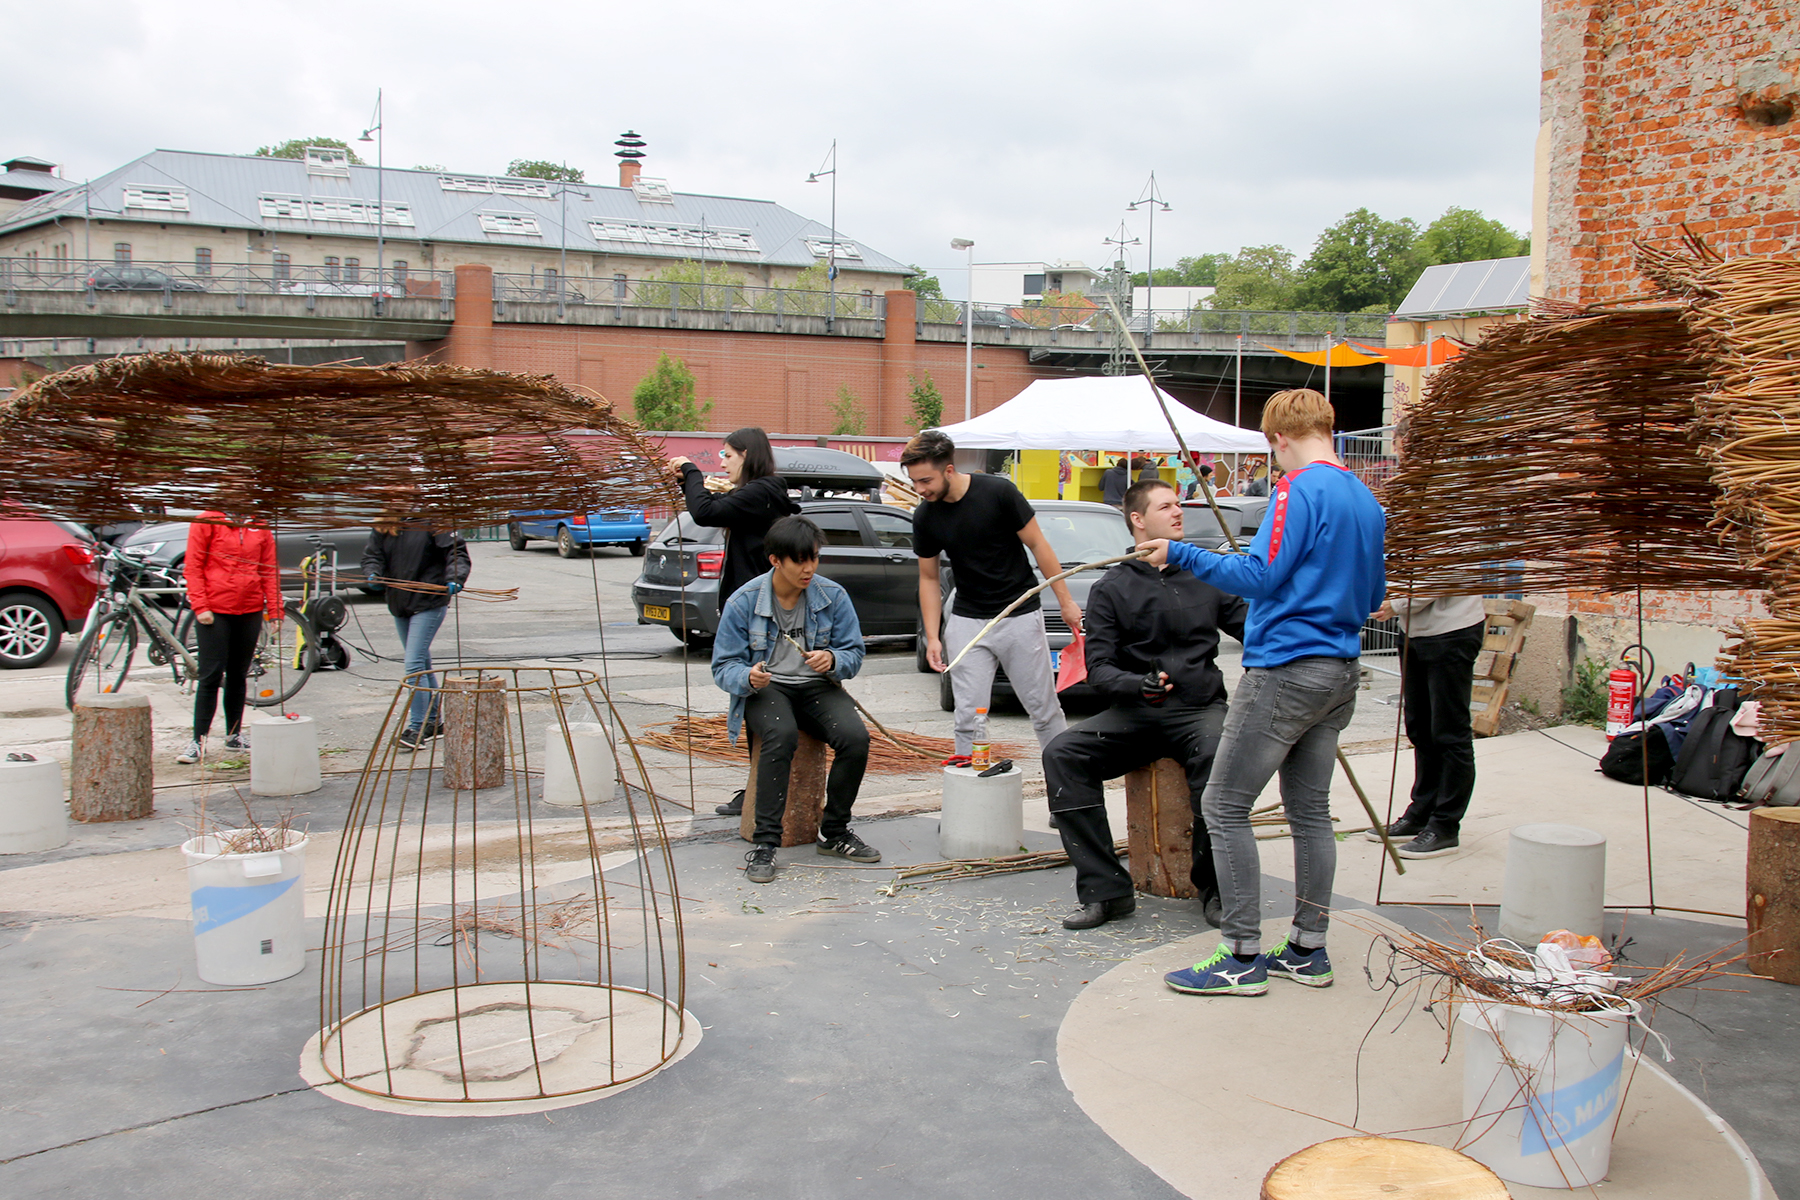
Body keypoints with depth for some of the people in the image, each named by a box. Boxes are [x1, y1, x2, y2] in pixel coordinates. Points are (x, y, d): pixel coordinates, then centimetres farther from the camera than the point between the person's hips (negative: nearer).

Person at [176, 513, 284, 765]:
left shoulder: (259, 527, 7)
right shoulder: (207, 522, -2)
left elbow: (270, 570, 8)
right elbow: (193, 567, -4)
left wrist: (274, 610, 3)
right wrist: (200, 606, -11)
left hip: (250, 611, 4)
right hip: (214, 611, -3)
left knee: (239, 676, 12)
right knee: (210, 676, -4)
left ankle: (234, 735, 22)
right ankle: (199, 740, 1)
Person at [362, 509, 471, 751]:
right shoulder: (382, 528, 6)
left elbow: (456, 551, -12)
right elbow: (372, 555, 7)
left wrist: (455, 578, -28)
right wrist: (373, 574, -14)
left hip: (429, 604, -7)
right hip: (399, 604, 7)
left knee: (414, 664, -14)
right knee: (421, 664, 16)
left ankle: (418, 728, -9)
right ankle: (433, 722, 27)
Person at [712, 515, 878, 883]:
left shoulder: (833, 596, -1)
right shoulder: (744, 601, -7)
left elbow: (854, 654, 3)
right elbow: (724, 666, -4)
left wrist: (832, 659, -21)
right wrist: (748, 678, -27)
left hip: (817, 686, 3)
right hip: (766, 688, -2)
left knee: (856, 736, -26)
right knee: (781, 735, -36)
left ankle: (834, 833, -5)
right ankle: (765, 842, -28)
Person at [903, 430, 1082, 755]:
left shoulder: (998, 492, -14)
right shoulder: (925, 516, -4)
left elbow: (1038, 546, -6)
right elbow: (929, 578, 7)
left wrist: (1066, 601, -6)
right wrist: (932, 636, -1)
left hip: (1020, 615, -2)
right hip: (967, 621, 3)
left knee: (1044, 710, 5)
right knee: (968, 717, -1)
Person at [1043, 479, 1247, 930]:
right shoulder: (1111, 588, 8)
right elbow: (1099, 668, 1)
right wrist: (1137, 686, -20)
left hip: (1199, 707, -1)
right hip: (1135, 712, 1)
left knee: (1216, 756, -35)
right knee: (1062, 754, -23)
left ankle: (1213, 887, -15)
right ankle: (1105, 890, -20)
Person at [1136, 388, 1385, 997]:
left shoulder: (1300, 489, -12)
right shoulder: (1367, 500, 14)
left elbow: (1260, 576, -20)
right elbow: (1373, 596, 21)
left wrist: (1180, 554, -13)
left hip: (1286, 668, -9)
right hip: (1340, 672, 9)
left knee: (1224, 807, -3)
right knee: (1310, 810, 14)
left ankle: (1244, 958, 0)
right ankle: (1308, 949, 20)